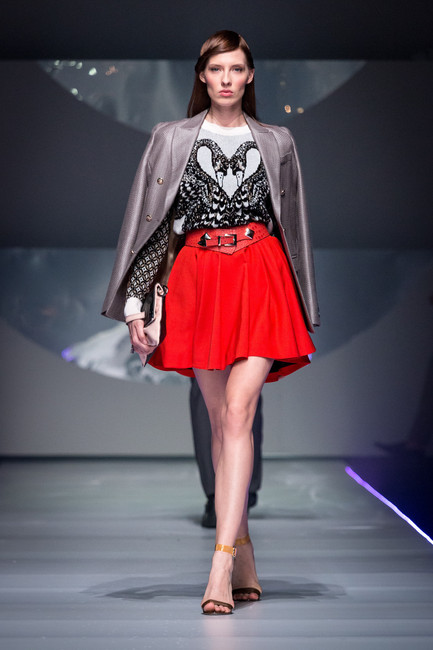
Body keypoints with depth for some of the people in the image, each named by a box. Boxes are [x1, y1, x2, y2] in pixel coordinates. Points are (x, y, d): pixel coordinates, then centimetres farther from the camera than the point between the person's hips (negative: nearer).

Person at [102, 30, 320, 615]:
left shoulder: (276, 142, 12)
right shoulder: (171, 139, 11)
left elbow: (293, 227, 15)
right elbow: (146, 220, 8)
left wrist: (304, 314, 14)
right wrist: (135, 302, 1)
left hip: (259, 279, -1)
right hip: (196, 280, 1)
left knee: (237, 413, -15)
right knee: (221, 419, 4)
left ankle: (221, 563, -19)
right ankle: (244, 561, 13)